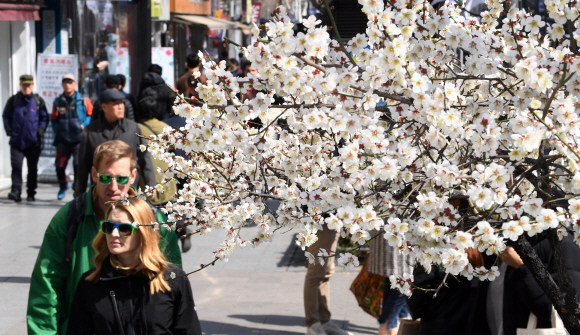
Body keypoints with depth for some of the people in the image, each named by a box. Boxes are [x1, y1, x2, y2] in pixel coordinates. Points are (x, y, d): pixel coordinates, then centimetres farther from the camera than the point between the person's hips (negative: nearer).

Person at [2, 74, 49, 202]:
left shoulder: (38, 101, 3)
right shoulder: (13, 100, 4)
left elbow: (44, 117, 10)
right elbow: (6, 116, 11)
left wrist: (41, 130, -4)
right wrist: (9, 129, -1)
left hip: (33, 142, 1)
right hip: (16, 141, -1)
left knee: (32, 168, 8)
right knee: (16, 166, -12)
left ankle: (31, 193, 18)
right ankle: (16, 192, -13)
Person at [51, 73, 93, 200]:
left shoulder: (83, 100, 1)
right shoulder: (58, 101, 10)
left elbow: (91, 115, 5)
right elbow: (54, 119, 18)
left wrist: (84, 125, -9)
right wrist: (57, 130, 5)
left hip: (79, 138, -3)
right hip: (63, 140, 3)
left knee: (79, 165, -11)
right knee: (59, 166, 6)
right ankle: (63, 186, 34)